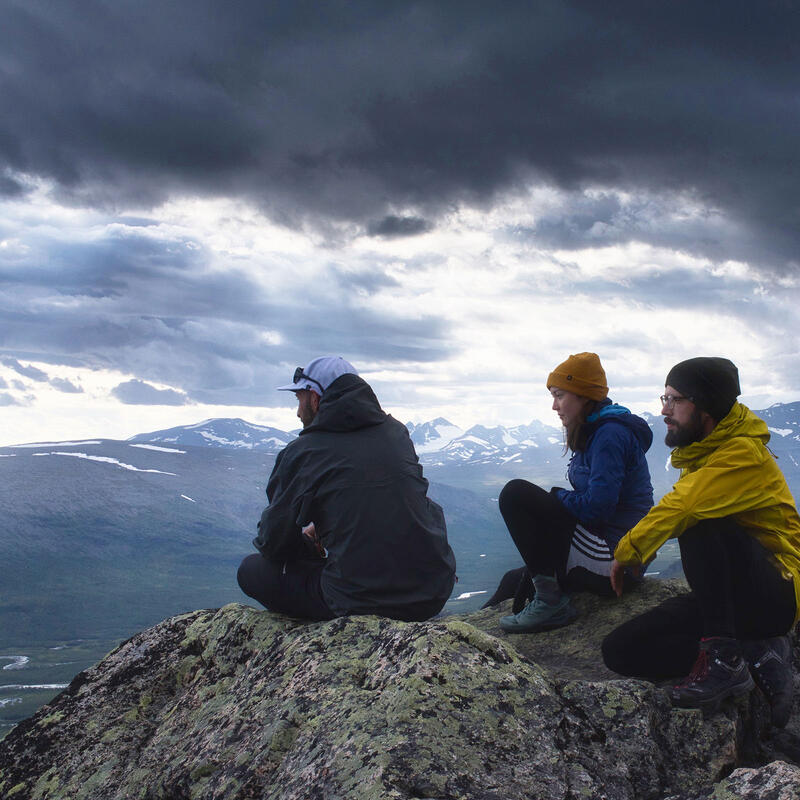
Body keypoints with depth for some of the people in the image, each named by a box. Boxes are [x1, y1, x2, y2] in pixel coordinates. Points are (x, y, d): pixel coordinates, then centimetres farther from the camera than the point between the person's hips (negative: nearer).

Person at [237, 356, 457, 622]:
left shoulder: (299, 453, -5)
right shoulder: (397, 432, 9)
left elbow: (272, 545, 3)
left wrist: (307, 543, 27)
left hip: (359, 603, -4)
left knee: (251, 569, 14)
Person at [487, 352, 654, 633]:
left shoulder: (611, 434, -15)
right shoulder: (594, 432, 15)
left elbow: (596, 507, -23)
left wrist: (555, 496, -6)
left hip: (613, 555, -10)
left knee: (515, 494, -16)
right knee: (514, 580, 19)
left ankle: (551, 600, -14)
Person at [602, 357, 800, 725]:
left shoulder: (743, 453, -19)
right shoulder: (702, 452, 11)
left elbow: (679, 509, -29)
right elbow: (677, 511, 11)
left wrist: (625, 553, -16)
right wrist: (630, 553, -4)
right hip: (727, 597, 9)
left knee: (699, 525, -35)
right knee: (620, 651, -5)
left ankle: (723, 657, -25)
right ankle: (754, 653, -3)